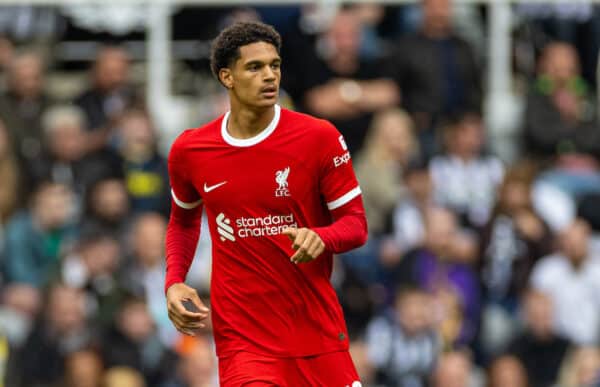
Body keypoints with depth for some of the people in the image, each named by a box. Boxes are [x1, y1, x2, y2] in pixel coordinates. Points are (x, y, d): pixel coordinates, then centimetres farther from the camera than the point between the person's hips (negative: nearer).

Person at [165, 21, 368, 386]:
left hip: (318, 334, 0)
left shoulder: (319, 138, -5)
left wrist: (320, 237, -24)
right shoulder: (189, 151, 2)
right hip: (241, 339, 0)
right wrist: (174, 284, 5)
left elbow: (356, 223, -1)